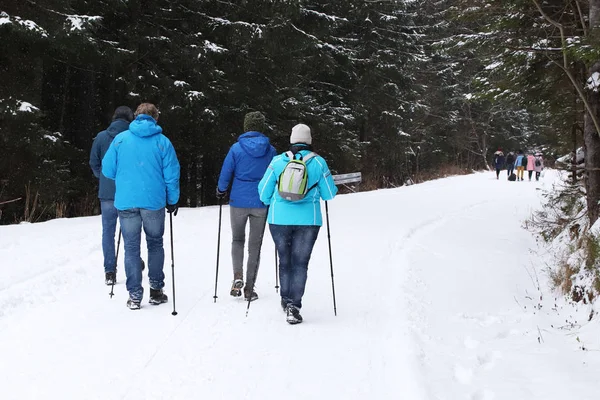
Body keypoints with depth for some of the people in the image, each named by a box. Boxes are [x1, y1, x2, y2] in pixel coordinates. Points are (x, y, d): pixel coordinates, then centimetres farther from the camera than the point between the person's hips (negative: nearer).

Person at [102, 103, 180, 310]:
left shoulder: (120, 139, 2)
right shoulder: (162, 142, -1)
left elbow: (107, 170, 4)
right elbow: (172, 174, -2)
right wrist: (173, 201, 10)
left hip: (125, 202, 1)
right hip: (154, 202, 0)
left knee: (131, 248, 8)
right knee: (155, 245, 17)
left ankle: (134, 296, 8)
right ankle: (156, 290, 17)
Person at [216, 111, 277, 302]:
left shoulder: (236, 148, -7)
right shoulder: (270, 150, -1)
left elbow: (225, 173, -3)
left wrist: (221, 191, 15)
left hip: (238, 202, -1)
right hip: (261, 204, 1)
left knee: (237, 240, 18)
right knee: (255, 245, 9)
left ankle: (238, 277, -3)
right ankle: (249, 288, 10)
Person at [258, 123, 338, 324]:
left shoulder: (278, 161, -1)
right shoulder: (318, 162, -3)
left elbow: (264, 191, 3)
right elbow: (329, 194, 2)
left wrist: (270, 202, 25)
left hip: (279, 219, 1)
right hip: (308, 221, -1)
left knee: (285, 261, 17)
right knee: (300, 263, 4)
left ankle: (286, 301, 27)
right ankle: (294, 306, -6)